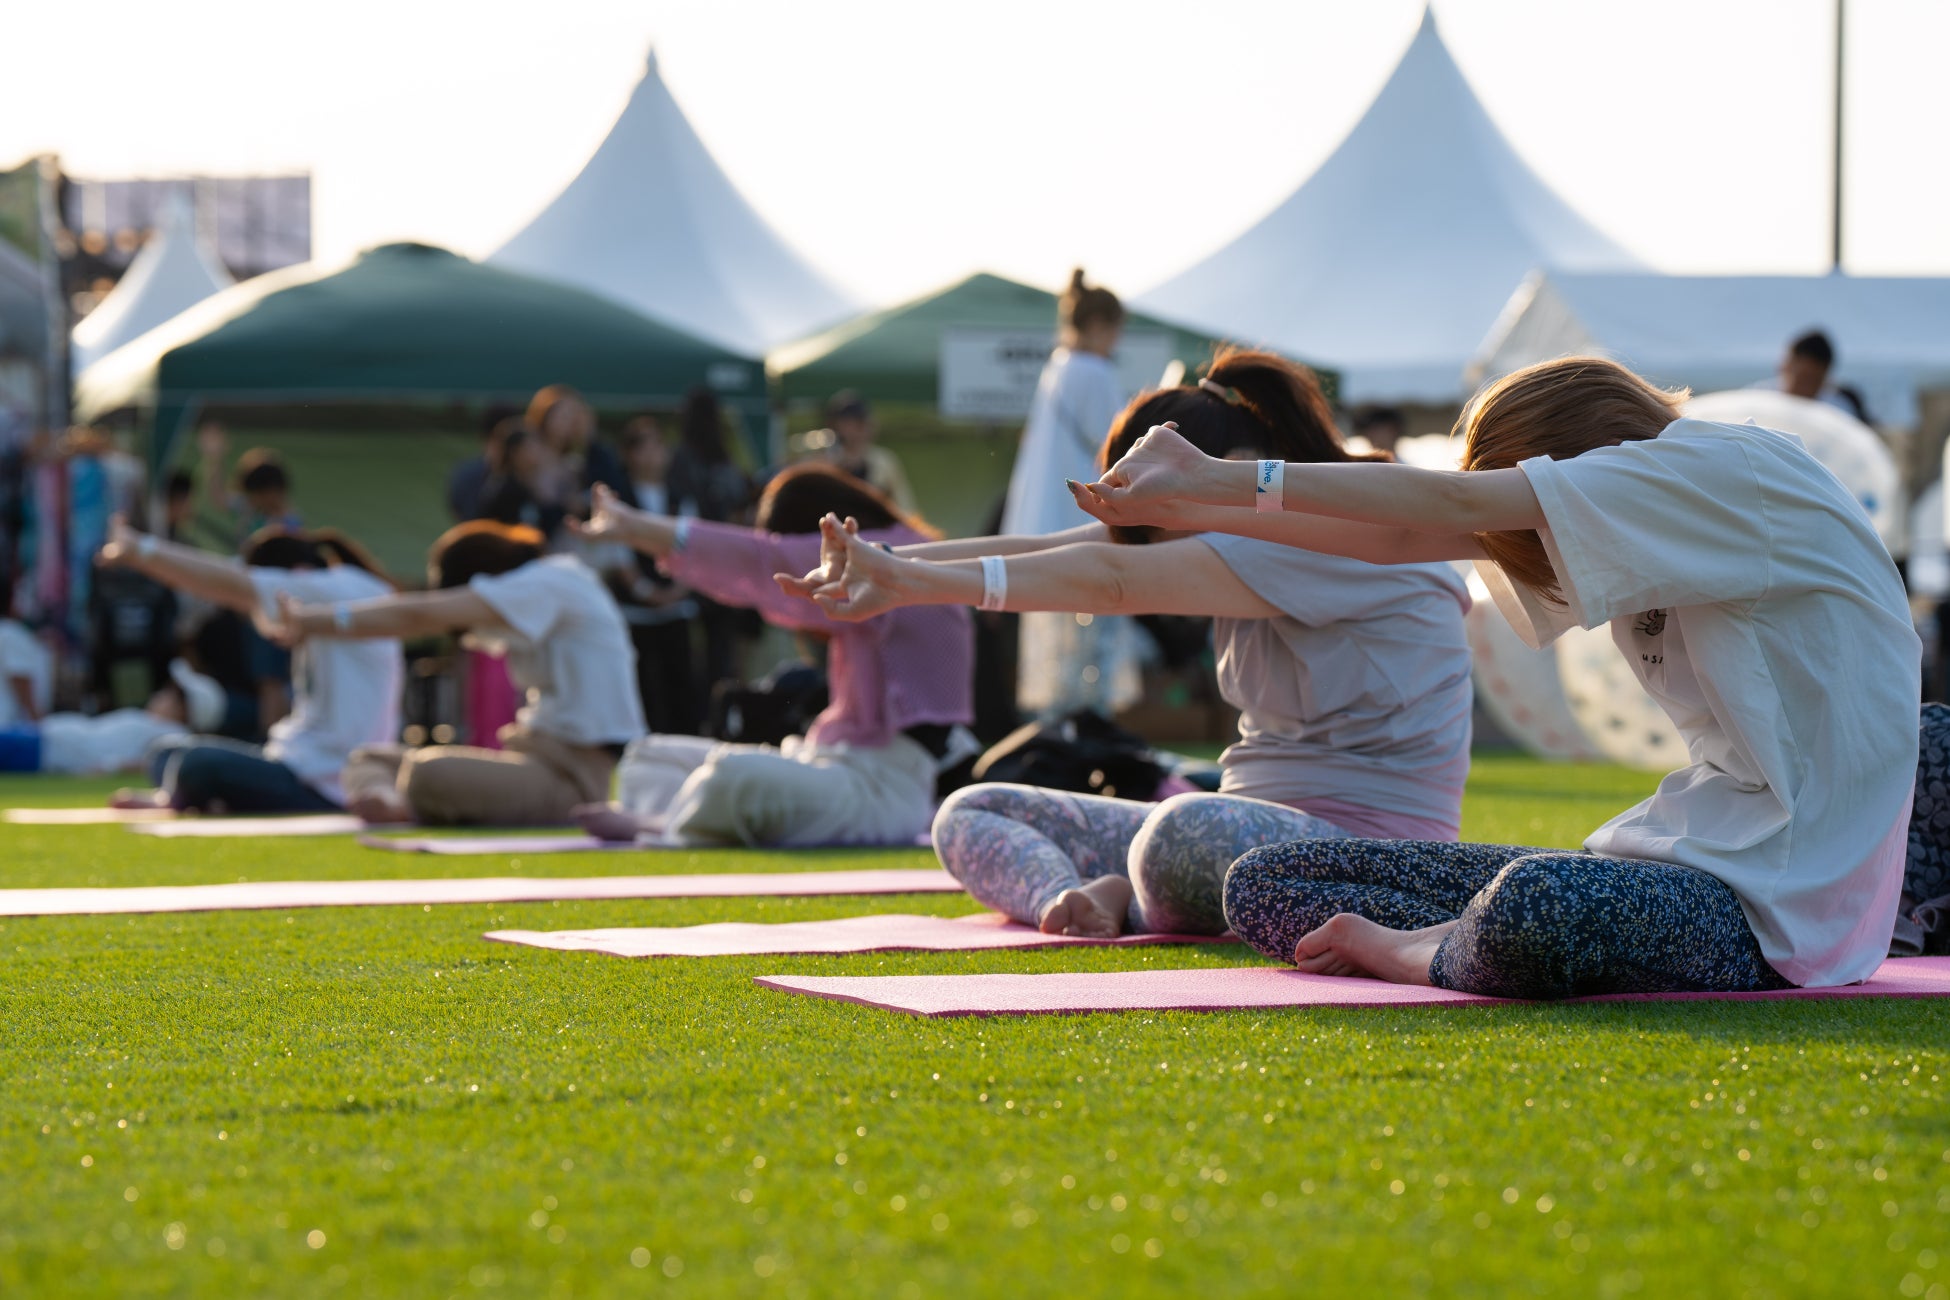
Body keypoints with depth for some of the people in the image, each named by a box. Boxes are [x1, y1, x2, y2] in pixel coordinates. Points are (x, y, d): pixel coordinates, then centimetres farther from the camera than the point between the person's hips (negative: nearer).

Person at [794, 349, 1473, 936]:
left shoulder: (1352, 540, -17)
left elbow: (1114, 581, -23)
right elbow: (1048, 550, 2)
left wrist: (909, 578, -24)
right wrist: (894, 571, -11)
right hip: (1258, 824, 10)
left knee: (1186, 830, -43)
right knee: (970, 814, 5)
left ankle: (1119, 902, -12)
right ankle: (1070, 900, -24)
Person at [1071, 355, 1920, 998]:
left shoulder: (1736, 474, -12)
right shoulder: (1650, 521, 13)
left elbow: (1455, 504, -16)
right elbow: (1401, 536, 14)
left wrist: (1220, 477, -13)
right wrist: (1189, 512, 11)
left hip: (1772, 903, -9)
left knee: (1534, 906, -42)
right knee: (1265, 883, 4)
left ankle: (1418, 951, -12)